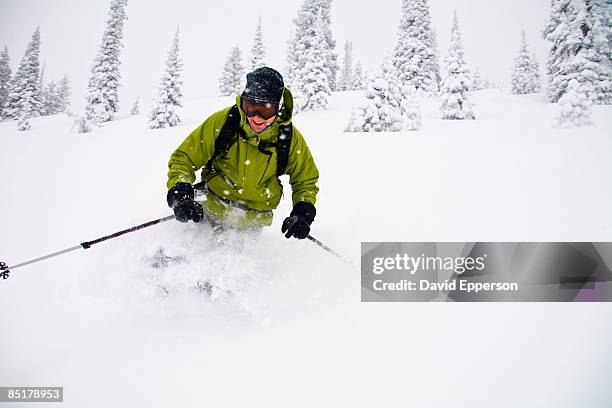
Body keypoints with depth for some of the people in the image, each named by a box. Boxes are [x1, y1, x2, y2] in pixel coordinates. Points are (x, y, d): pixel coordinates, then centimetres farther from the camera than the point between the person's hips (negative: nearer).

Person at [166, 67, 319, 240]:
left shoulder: (290, 138, -11)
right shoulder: (222, 121, -16)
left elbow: (305, 180, 6)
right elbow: (183, 159, -6)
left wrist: (303, 212, -11)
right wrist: (180, 193, -24)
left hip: (255, 218, 1)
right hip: (213, 204, 0)